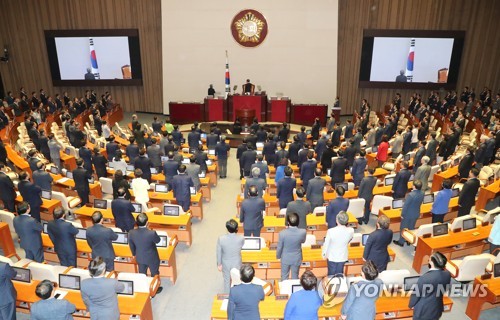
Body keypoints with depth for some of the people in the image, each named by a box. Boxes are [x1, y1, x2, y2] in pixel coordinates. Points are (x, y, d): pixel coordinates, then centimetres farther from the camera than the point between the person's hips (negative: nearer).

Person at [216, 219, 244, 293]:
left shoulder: (221, 239, -28)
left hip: (226, 263, 0)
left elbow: (219, 253, -14)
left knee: (227, 281, 24)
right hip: (237, 263, 0)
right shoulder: (241, 239, -27)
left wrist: (219, 264, 2)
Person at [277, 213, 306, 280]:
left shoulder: (282, 233, -28)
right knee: (295, 277, 21)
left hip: (285, 258, -1)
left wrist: (278, 256, 5)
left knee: (284, 277, 20)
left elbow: (279, 247, -14)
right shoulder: (303, 232, -24)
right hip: (296, 258, 1)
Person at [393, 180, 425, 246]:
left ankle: (401, 242, 26)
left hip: (408, 214, -6)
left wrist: (402, 214, -10)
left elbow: (405, 206, -23)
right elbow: (420, 203, 5)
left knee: (403, 228, 13)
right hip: (416, 214, 6)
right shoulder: (422, 193, -12)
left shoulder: (411, 195, -32)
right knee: (411, 228, 24)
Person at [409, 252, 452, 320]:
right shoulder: (447, 275, -17)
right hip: (436, 309, 5)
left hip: (423, 309, -5)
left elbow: (416, 293, -17)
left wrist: (412, 304, 2)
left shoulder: (424, 278, -33)